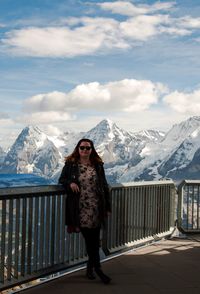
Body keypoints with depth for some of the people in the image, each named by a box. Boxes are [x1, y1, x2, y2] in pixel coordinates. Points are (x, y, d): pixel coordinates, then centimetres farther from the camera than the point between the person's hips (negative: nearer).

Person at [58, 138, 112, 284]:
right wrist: (70, 183, -12)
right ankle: (97, 268, 5)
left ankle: (91, 267, 20)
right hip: (80, 209, -2)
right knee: (90, 239, -4)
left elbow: (104, 186, 11)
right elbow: (61, 179, 11)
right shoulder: (70, 164, 5)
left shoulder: (98, 165, 9)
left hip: (96, 208, 2)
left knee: (94, 239, 3)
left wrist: (108, 207, 7)